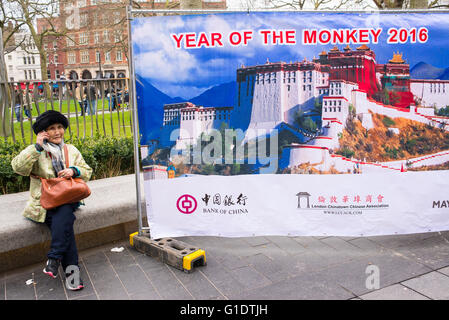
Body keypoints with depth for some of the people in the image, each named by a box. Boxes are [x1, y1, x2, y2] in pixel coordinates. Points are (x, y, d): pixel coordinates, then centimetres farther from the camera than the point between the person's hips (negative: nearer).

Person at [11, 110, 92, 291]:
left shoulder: (71, 150, 16)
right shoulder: (35, 151, 4)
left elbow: (87, 172, 16)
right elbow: (18, 167, -15)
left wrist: (74, 171, -7)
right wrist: (38, 147, -20)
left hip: (67, 200, 3)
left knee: (63, 214, -33)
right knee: (64, 221, -30)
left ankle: (54, 259, -28)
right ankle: (71, 269, -30)